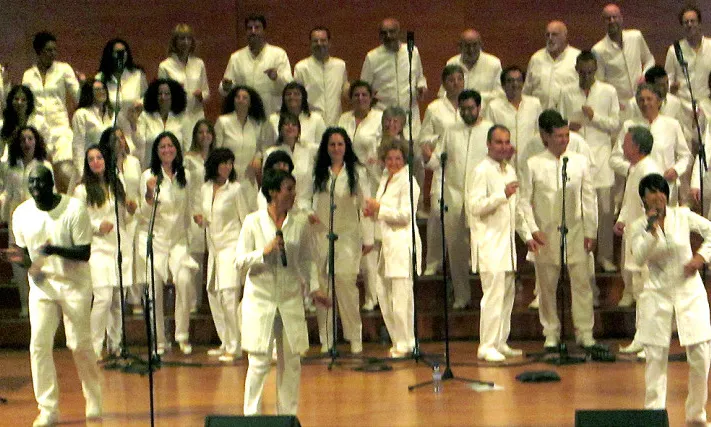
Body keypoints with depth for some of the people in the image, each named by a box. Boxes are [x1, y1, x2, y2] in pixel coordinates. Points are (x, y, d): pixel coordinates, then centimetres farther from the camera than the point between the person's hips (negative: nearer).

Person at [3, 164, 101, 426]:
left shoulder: (74, 209, -13)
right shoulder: (22, 214, -1)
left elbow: (84, 253, -15)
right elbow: (25, 255, 7)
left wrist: (56, 250, -32)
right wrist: (21, 259, -18)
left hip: (74, 284, -3)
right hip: (41, 285, 3)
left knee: (79, 344, -2)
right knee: (39, 345, -7)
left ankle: (93, 400, 20)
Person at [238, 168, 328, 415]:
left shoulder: (301, 222, 2)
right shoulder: (253, 222, -5)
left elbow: (307, 260, 11)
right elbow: (241, 262, -4)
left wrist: (314, 288, 2)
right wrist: (265, 251, -18)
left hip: (291, 299, 3)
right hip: (260, 298, -3)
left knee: (291, 360, 6)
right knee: (260, 361, -5)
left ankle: (288, 415, 18)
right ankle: (252, 415, 6)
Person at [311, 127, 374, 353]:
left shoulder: (357, 172, 4)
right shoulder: (318, 173, 10)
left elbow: (365, 205, 3)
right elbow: (309, 199, 18)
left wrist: (368, 238, 0)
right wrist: (309, 214, -4)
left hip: (348, 235, -2)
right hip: (322, 233, 2)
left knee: (345, 280, -13)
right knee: (322, 283, -1)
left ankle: (355, 338, -1)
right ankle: (326, 340, 8)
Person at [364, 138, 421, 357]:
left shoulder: (408, 181, -8)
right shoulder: (385, 180, 18)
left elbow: (405, 214, -16)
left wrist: (379, 208, -12)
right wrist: (372, 211, 7)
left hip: (403, 243, -9)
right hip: (388, 243, 9)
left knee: (401, 295, -8)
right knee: (384, 293, 10)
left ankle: (405, 344, -1)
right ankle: (398, 341, 19)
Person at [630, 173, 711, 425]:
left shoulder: (683, 216, 0)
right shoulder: (638, 227, -1)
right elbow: (639, 258, -14)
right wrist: (652, 231, -21)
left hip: (689, 291, 1)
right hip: (657, 293, 0)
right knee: (656, 357, -2)